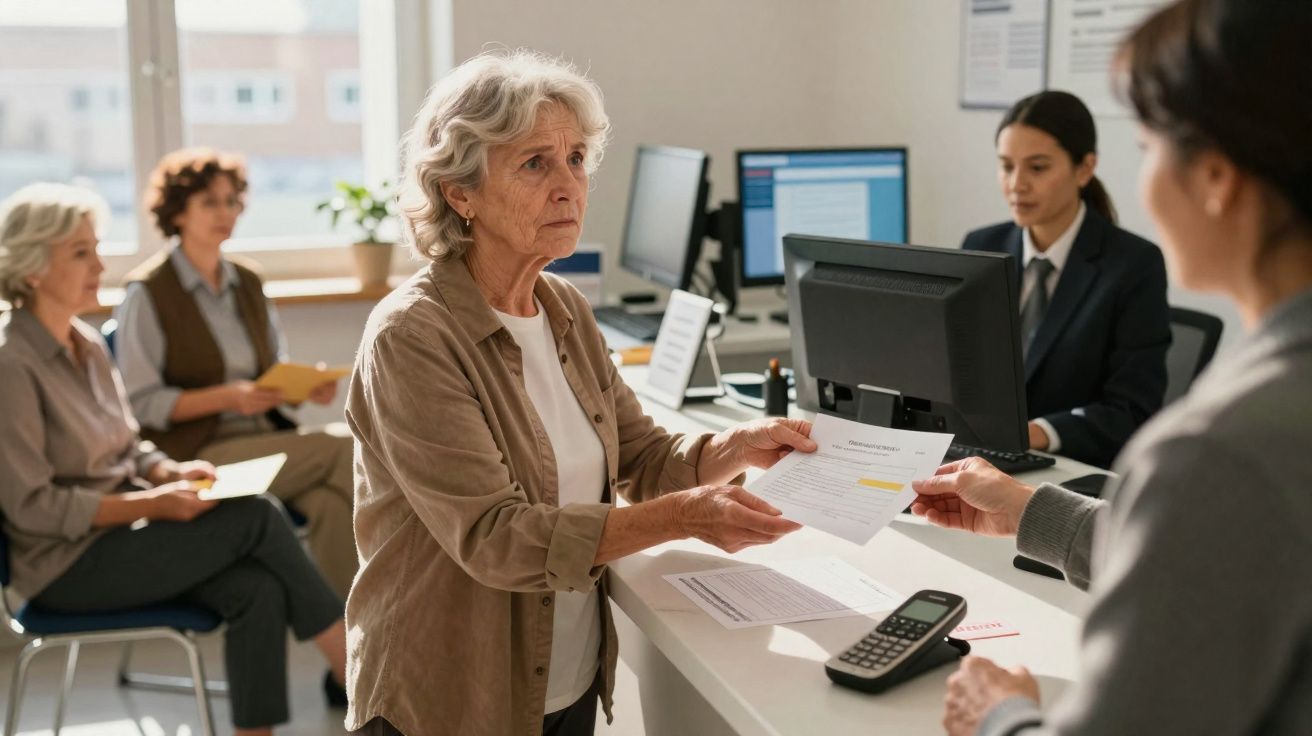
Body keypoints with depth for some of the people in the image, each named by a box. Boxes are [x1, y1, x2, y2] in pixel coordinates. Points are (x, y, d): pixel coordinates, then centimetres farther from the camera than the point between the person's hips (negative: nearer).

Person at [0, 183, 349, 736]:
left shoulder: (88, 344, 9)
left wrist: (170, 471, -4)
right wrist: (150, 504, -22)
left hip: (121, 529, 7)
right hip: (67, 565, -7)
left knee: (259, 589, -19)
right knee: (255, 518, -20)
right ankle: (350, 666, -6)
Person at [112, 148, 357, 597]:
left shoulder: (247, 284, 16)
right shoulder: (147, 293, -3)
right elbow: (143, 404, -8)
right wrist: (228, 397, -21)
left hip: (266, 436, 6)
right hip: (198, 452, -6)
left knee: (332, 501, -27)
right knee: (343, 448, -24)